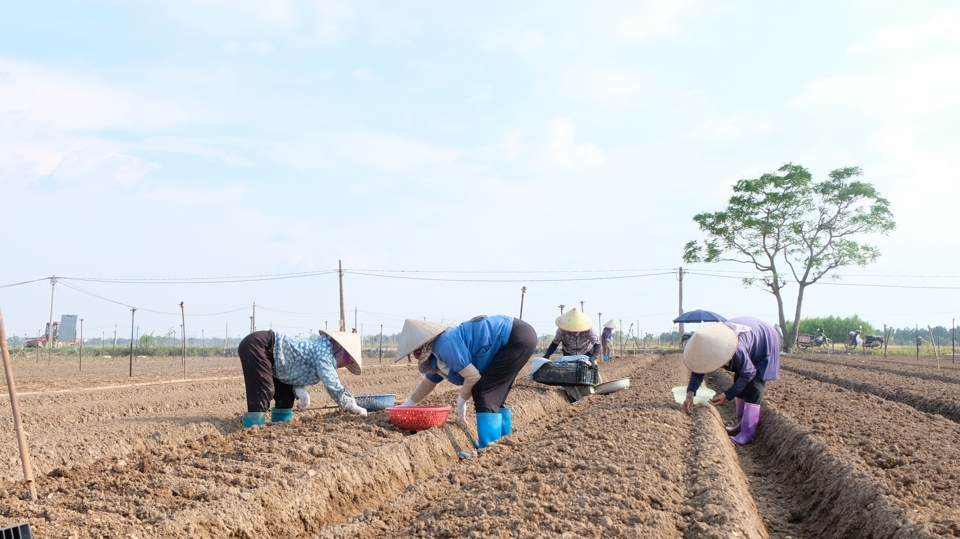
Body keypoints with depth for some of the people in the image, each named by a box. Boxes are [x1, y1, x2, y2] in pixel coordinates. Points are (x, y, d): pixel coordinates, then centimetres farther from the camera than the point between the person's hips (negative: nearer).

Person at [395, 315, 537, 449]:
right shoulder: (435, 358, 11)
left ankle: (488, 446, -9)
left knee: (483, 391, -10)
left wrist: (461, 402, -3)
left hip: (518, 338, -10)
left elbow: (473, 376, -20)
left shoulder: (445, 344, -21)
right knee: (494, 395, 16)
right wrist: (407, 405, 38)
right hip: (518, 338, 10)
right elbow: (428, 383, 29)